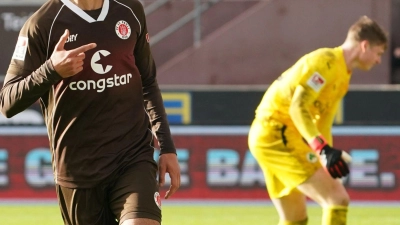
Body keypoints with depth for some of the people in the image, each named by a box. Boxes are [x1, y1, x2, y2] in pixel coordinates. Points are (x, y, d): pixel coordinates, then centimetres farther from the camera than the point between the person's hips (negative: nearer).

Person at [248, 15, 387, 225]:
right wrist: (325, 150, -32)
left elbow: (322, 122, 20)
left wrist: (328, 161, 16)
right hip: (277, 135, -11)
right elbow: (298, 107, -23)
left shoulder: (342, 75, 17)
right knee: (338, 199, -15)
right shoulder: (326, 61, -14)